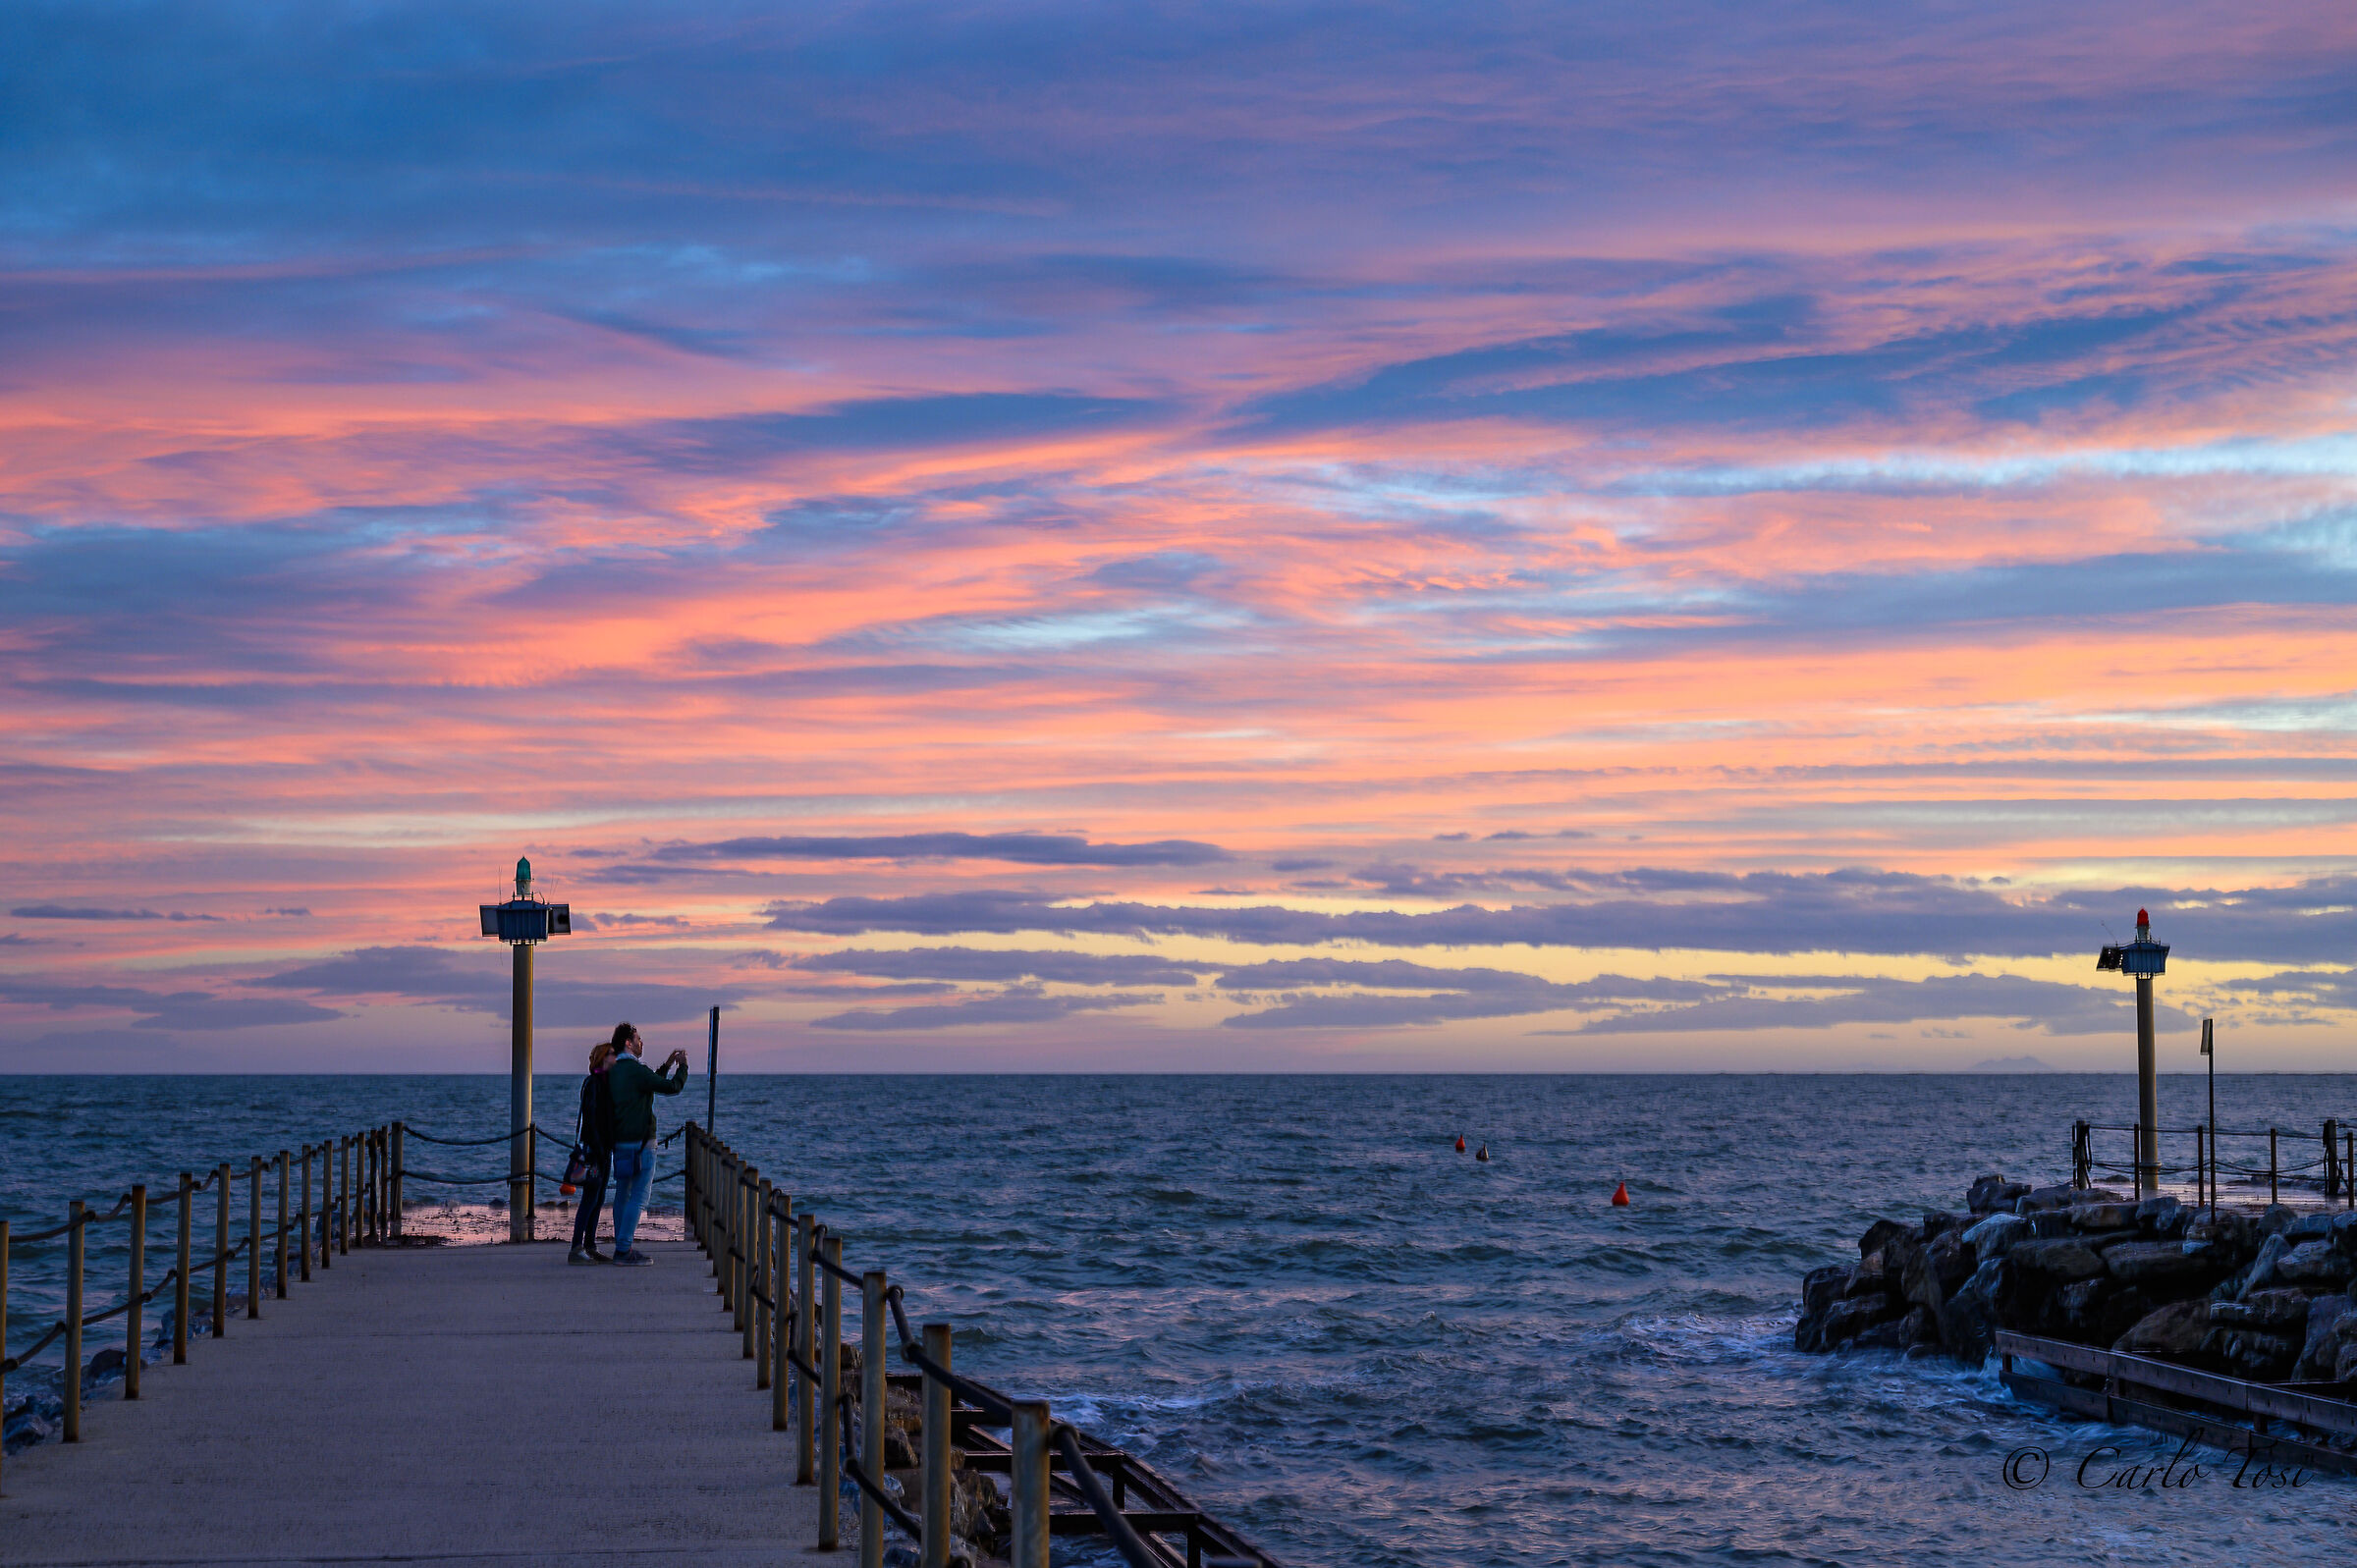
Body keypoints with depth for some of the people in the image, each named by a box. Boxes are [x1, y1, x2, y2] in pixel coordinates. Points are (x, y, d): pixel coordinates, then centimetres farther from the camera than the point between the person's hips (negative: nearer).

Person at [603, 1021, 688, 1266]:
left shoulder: (614, 1070, 12)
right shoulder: (635, 1070, -15)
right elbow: (672, 1087, -14)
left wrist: (666, 1066, 25)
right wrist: (682, 1065, 2)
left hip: (620, 1142, 9)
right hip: (640, 1143, -9)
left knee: (623, 1195, 13)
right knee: (638, 1198, -7)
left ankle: (622, 1248, 17)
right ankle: (624, 1250, -10)